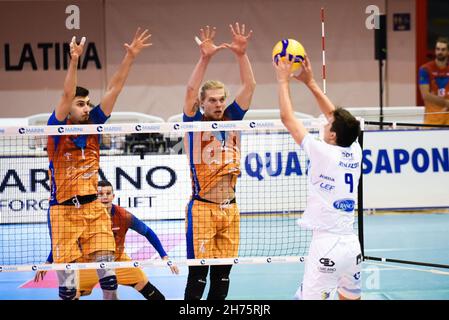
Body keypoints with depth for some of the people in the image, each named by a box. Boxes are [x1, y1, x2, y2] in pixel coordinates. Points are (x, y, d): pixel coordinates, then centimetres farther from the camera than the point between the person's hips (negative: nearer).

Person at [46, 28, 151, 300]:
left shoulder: (92, 125, 5)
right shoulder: (57, 130, -6)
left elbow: (114, 88, -1)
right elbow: (67, 95, -22)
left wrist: (130, 57, -9)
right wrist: (74, 61, -35)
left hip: (94, 208, 4)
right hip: (64, 210, -4)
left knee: (107, 271, -4)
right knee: (67, 282, -4)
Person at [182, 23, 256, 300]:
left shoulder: (231, 120, 9)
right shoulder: (195, 123, -1)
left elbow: (249, 86, 2)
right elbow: (191, 91, -16)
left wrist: (242, 54, -10)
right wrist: (205, 58, -27)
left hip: (230, 208, 4)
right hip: (202, 209, -4)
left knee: (223, 273, 7)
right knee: (198, 273, -6)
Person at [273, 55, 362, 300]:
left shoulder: (323, 153, -10)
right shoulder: (355, 153, 6)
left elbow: (287, 118, -2)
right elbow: (338, 118, 22)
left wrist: (283, 80, 11)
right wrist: (310, 82, 26)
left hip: (327, 245, -7)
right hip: (352, 244, 7)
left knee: (311, 297, -7)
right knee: (351, 297, 17)